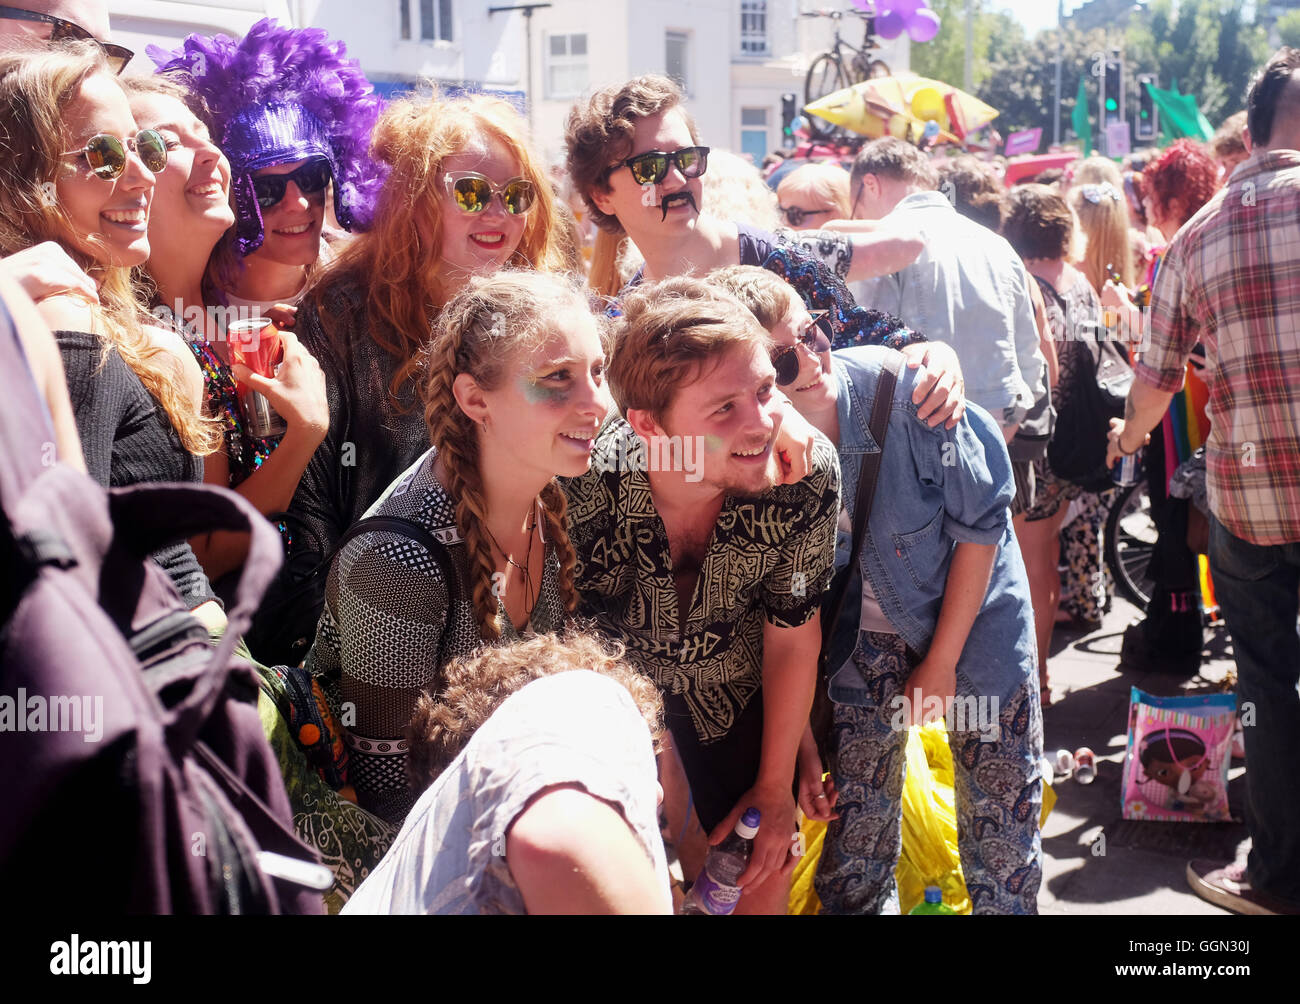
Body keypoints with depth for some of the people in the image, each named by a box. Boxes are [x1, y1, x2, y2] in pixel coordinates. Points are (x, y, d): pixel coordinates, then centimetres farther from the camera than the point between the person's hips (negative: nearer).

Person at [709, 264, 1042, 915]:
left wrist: (940, 662, -8)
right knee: (854, 836, 1)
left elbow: (981, 520, -13)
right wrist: (802, 750, -3)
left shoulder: (901, 385, -25)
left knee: (1001, 834, 4)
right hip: (864, 632, 1)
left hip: (973, 612, -1)